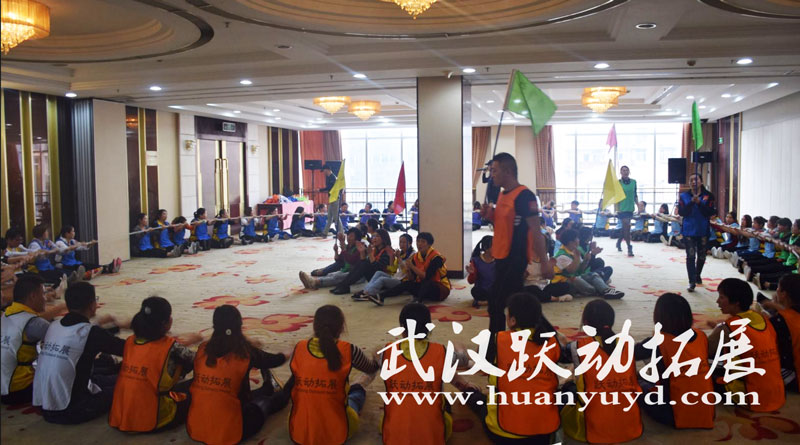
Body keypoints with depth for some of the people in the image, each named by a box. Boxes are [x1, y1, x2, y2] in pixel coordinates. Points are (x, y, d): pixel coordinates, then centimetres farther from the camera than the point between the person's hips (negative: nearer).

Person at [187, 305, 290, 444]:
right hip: (228, 433, -4)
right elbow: (273, 361, 10)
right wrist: (286, 355, 33)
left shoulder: (202, 349, -1)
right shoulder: (245, 352, -10)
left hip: (194, 429, 5)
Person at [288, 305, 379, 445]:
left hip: (298, 433, 2)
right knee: (357, 389, 28)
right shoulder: (348, 351, -14)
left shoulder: (299, 348, -8)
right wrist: (376, 361, 31)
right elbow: (372, 368, 7)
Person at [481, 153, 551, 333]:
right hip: (502, 257, 9)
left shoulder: (524, 196, -16)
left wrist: (544, 262, -18)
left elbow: (535, 231, -18)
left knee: (497, 304, -4)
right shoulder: (502, 195, 12)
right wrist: (491, 215, 3)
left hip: (515, 259, -9)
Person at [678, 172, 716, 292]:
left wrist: (700, 203, -20)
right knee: (690, 256, -8)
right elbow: (681, 212, -8)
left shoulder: (708, 196, -1)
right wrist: (692, 202, -19)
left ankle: (697, 275, 39)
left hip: (703, 231, 1)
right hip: (688, 231, -1)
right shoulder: (684, 196, 1)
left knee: (701, 256, 15)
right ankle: (692, 282, -6)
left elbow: (712, 212, -10)